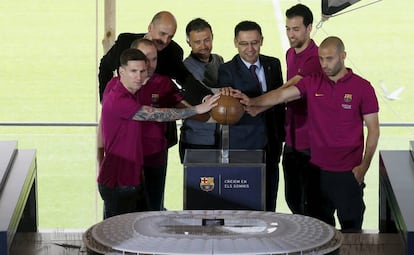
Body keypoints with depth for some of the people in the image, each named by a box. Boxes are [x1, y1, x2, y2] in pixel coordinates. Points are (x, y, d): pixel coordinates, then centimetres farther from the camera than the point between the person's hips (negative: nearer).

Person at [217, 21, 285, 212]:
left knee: (269, 205, 9)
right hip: (242, 146, -4)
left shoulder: (273, 65, 7)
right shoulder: (227, 71, -8)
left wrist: (280, 136, 12)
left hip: (271, 145, 4)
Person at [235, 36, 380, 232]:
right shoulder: (312, 82, 4)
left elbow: (373, 129, -2)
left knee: (351, 229, 2)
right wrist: (252, 101, -26)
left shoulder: (362, 87, -3)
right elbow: (282, 94, -9)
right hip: (318, 170, 3)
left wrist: (364, 165, -10)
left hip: (348, 172, -3)